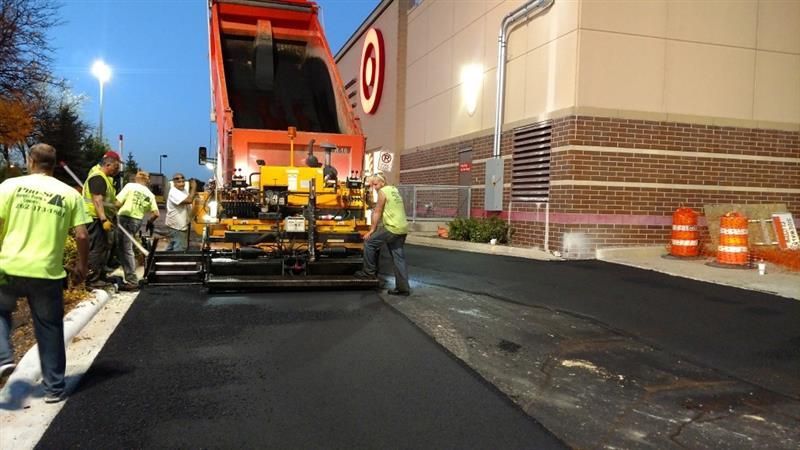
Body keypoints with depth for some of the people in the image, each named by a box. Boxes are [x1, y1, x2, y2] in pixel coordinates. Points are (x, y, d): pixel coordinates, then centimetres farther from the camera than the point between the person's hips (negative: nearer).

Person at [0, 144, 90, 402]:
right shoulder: (70, 194, 2)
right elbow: (82, 236, -2)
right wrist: (83, 266, 13)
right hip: (48, 273, 1)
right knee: (50, 330, 12)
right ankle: (54, 388, 18)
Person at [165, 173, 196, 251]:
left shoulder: (184, 190, 9)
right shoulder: (174, 193, -22)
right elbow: (189, 200, -33)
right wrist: (194, 187, -24)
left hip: (182, 224, 10)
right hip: (177, 225, -10)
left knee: (172, 247, 21)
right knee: (180, 249, -8)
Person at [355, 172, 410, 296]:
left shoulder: (383, 191, -7)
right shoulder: (395, 190, 19)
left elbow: (377, 213, -7)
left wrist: (371, 230, -3)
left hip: (392, 228, -9)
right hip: (403, 228, 9)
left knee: (369, 242, 4)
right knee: (399, 258, 8)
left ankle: (369, 271, 9)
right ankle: (403, 288, 6)